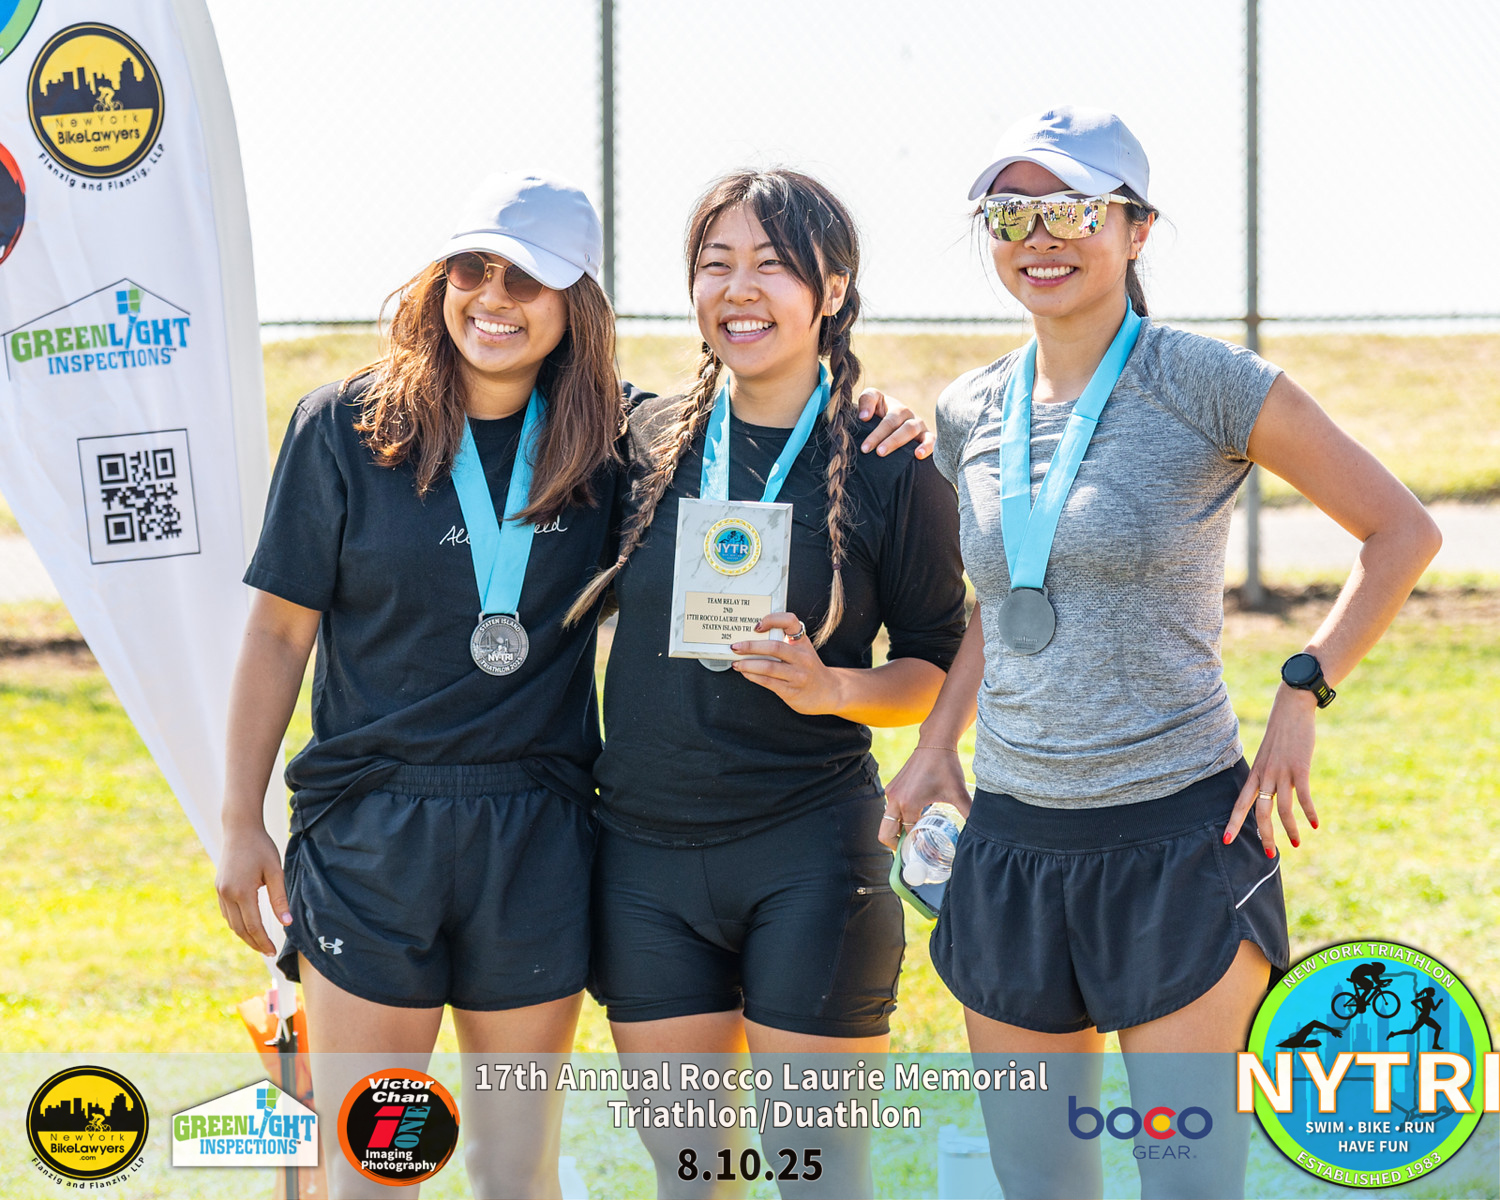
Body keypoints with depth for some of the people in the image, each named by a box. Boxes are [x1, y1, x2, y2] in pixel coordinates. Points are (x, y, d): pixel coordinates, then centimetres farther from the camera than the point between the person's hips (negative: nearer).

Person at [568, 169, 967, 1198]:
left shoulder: (889, 466, -4)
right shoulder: (648, 445, 5)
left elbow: (939, 667, 1)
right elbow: (577, 607, 16)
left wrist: (828, 688, -16)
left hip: (809, 852, -3)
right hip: (646, 849, 4)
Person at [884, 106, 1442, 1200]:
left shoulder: (1206, 386, -7)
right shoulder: (972, 414, 8)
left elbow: (1403, 532, -1)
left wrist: (1303, 698, -9)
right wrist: (936, 742, 13)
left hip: (1180, 834, -5)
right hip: (1013, 841, 5)